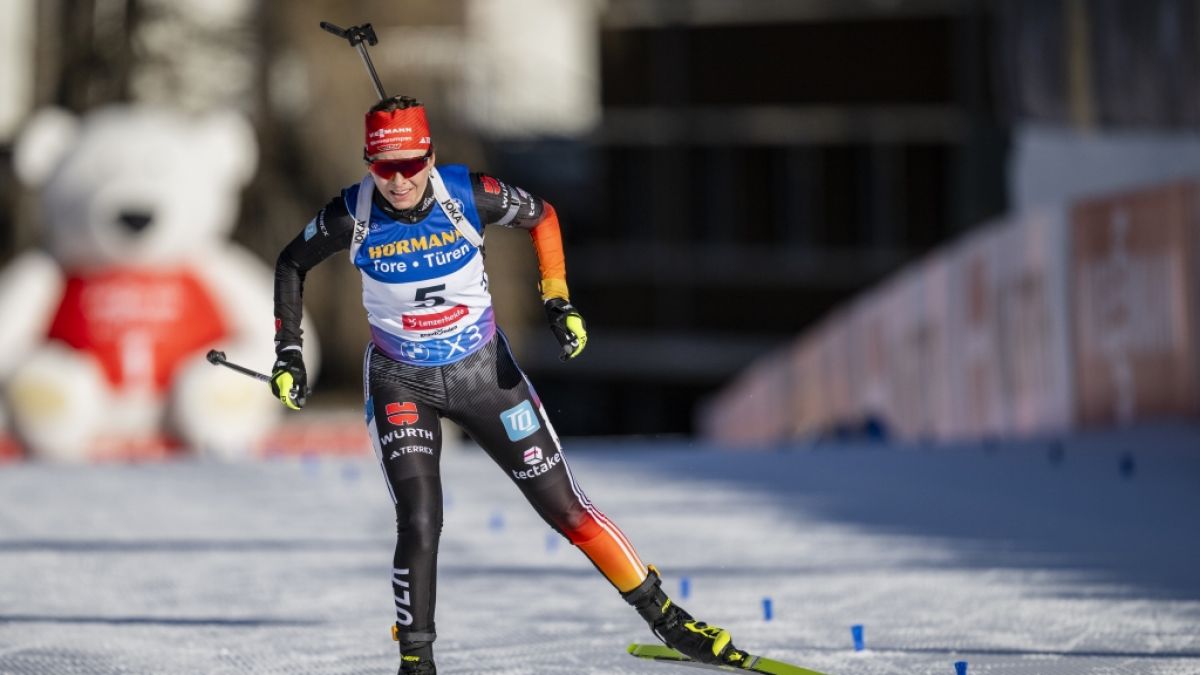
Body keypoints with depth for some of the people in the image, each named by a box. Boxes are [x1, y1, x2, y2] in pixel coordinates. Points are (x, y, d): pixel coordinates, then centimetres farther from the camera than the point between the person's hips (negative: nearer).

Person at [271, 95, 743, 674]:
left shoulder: (468, 196, -21)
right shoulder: (353, 218, -19)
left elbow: (541, 217, 0)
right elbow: (291, 264, 0)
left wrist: (559, 302, -7)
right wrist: (287, 354, -4)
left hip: (484, 371, 0)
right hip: (402, 383, 0)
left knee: (564, 507, 3)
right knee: (419, 522, -18)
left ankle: (664, 616, 17)